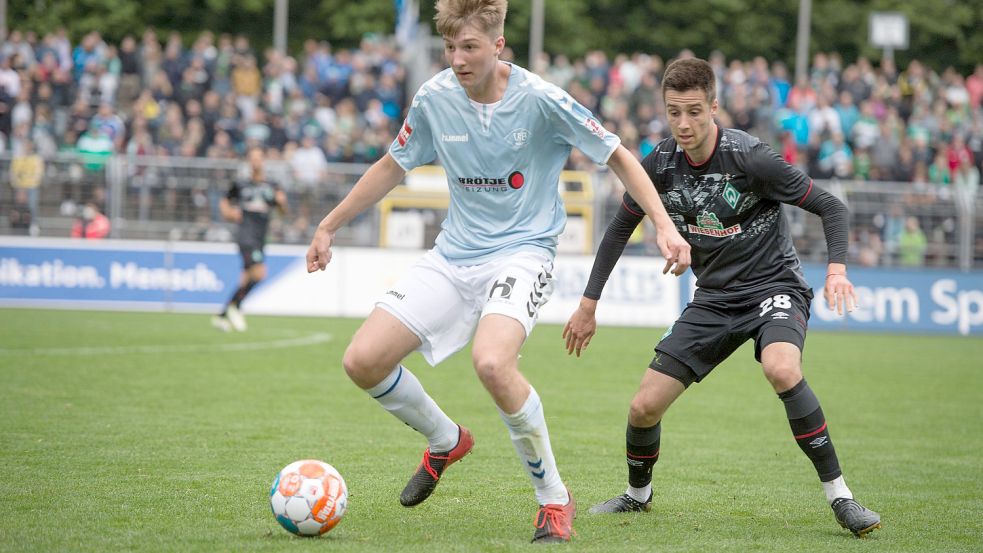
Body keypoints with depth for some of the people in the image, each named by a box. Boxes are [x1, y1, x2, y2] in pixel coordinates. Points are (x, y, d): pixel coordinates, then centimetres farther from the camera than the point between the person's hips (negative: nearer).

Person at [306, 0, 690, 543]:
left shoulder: (540, 100, -15)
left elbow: (616, 156, -5)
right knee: (363, 360, -8)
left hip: (522, 250, -5)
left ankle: (554, 500, -14)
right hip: (452, 255, 5)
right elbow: (393, 165, 15)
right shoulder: (434, 98, -3)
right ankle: (445, 441, 23)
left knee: (491, 361, -34)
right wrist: (329, 225, 17)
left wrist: (664, 226, -15)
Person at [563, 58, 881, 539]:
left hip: (773, 284, -5)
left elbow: (830, 207, -13)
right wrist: (588, 304, 10)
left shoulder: (749, 158, -21)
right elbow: (620, 227, 10)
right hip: (714, 296, 5)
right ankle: (637, 493, 30)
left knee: (782, 371, -37)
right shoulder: (660, 165, -6)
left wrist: (836, 269, -29)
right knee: (644, 408, -2)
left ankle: (839, 497, -26)